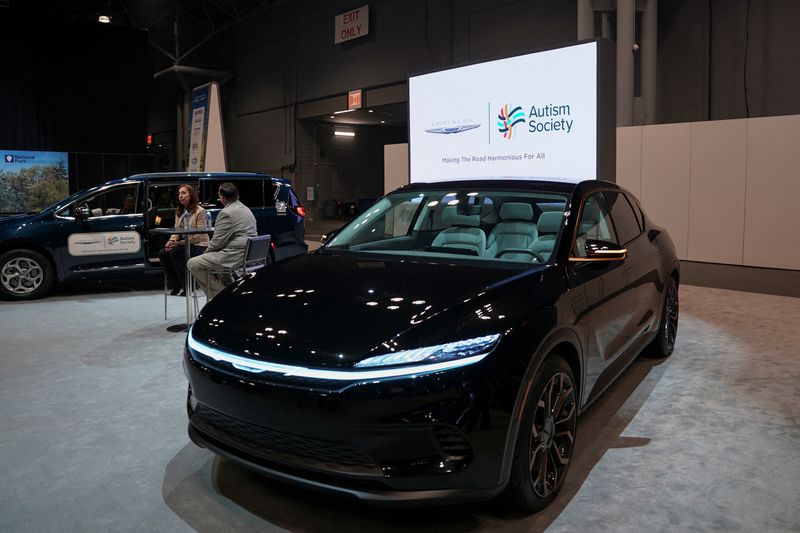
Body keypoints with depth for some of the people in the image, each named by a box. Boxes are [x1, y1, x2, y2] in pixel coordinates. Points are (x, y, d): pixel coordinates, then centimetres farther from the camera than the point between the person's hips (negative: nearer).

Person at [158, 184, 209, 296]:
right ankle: (175, 285, -3)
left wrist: (179, 243, -23)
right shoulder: (179, 211, 13)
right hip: (184, 244, 7)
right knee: (163, 253, -15)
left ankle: (186, 286, -12)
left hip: (199, 246, -7)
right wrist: (171, 241, -12)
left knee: (175, 253, -29)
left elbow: (199, 235, -16)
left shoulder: (200, 211, -10)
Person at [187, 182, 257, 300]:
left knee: (192, 264, -4)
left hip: (236, 257, -10)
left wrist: (206, 252, 6)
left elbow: (217, 242, -15)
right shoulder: (246, 209, 16)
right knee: (210, 257, 33)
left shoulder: (226, 213, -15)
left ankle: (219, 294, 0)